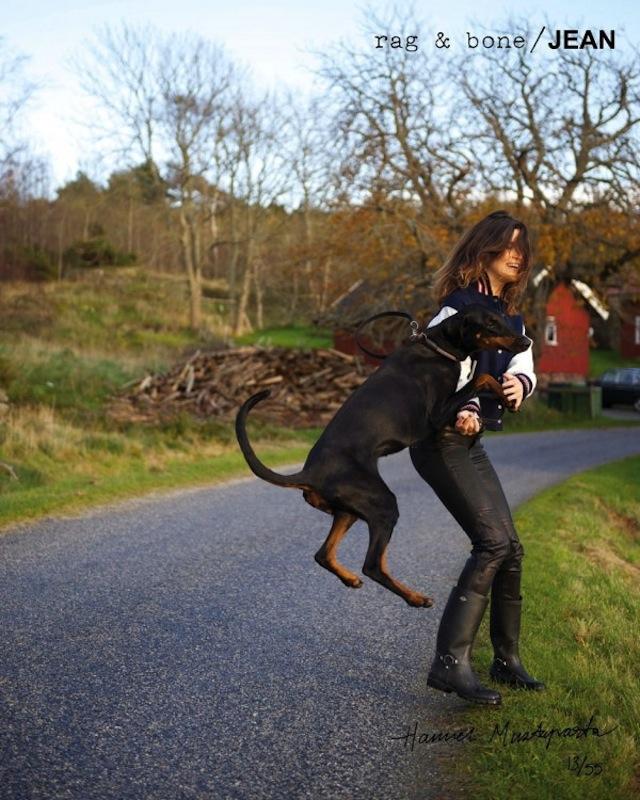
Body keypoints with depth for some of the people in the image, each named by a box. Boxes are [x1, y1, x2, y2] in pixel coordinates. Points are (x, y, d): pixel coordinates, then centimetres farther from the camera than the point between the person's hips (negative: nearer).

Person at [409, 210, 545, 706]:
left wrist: (520, 382, -14)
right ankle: (451, 662, -18)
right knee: (493, 541, -19)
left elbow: (524, 368, 8)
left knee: (511, 548, 9)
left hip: (471, 443, 9)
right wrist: (458, 412, -36)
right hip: (441, 441, -9)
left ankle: (507, 660, 22)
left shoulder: (511, 318, 15)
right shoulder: (460, 305, -11)